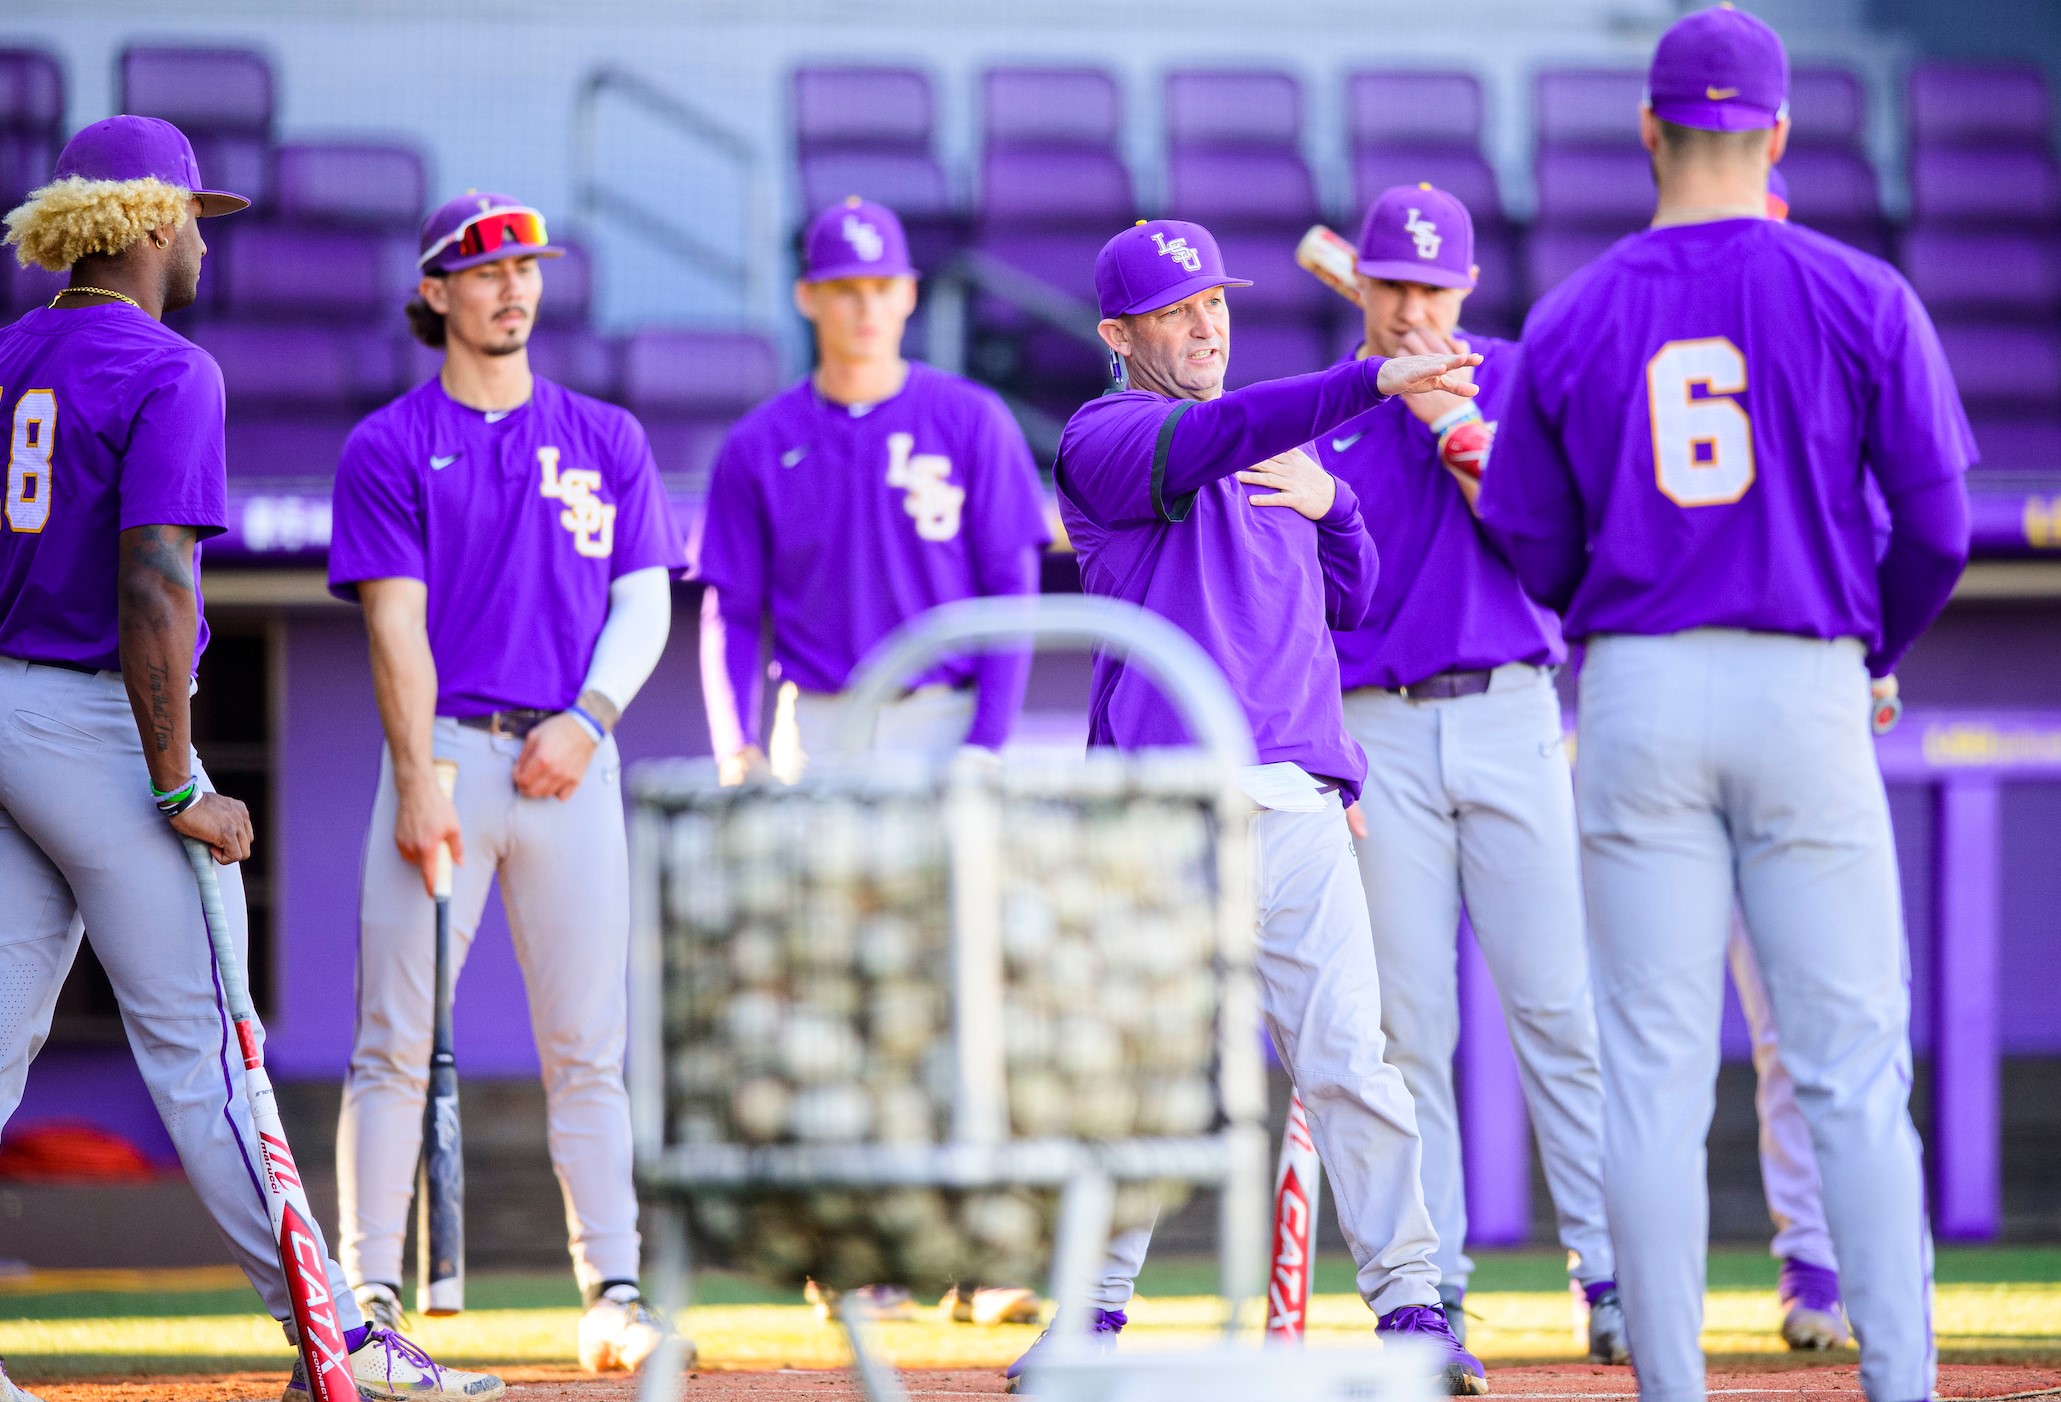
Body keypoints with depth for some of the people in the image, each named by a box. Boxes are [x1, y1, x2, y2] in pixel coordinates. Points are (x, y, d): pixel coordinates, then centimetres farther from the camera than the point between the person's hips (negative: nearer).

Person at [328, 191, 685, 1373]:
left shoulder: (606, 440, 14)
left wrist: (590, 719, -7)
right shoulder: (390, 448, 5)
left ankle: (614, 1293, 2)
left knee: (588, 1042, 1)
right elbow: (397, 623, -4)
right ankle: (371, 1296, -3)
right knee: (398, 1039, -5)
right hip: (446, 747, -2)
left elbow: (645, 601, 10)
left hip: (570, 757, 2)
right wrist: (418, 786, -13)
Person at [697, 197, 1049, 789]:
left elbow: (1010, 593, 0)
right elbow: (732, 614, 7)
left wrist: (987, 745, -10)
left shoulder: (974, 422, 2)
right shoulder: (756, 446, 6)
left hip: (945, 724, -1)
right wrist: (735, 750, -8)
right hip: (816, 732, 1)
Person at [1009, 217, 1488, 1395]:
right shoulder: (1106, 440, 2)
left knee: (1346, 1053, -6)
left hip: (1296, 797, 4)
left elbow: (1352, 600, 26)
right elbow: (1216, 436, -19)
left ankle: (1411, 1304, -5)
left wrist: (1329, 502, 6)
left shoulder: (1284, 448, 24)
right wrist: (1374, 381, -31)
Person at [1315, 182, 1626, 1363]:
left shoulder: (1518, 381, 8)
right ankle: (1426, 1295, 2)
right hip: (1376, 731, 0)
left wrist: (1453, 421, -13)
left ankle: (1613, 1274, -5)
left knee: (1558, 1002, -7)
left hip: (1509, 720, 0)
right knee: (1408, 1022, -2)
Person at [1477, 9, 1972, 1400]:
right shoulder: (1859, 296, -2)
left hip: (1638, 696, 1)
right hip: (1807, 686, -1)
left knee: (1655, 1075, 3)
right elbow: (1939, 524, -4)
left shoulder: (1573, 318, 3)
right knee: (1855, 1073, 1)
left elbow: (1531, 545, 6)